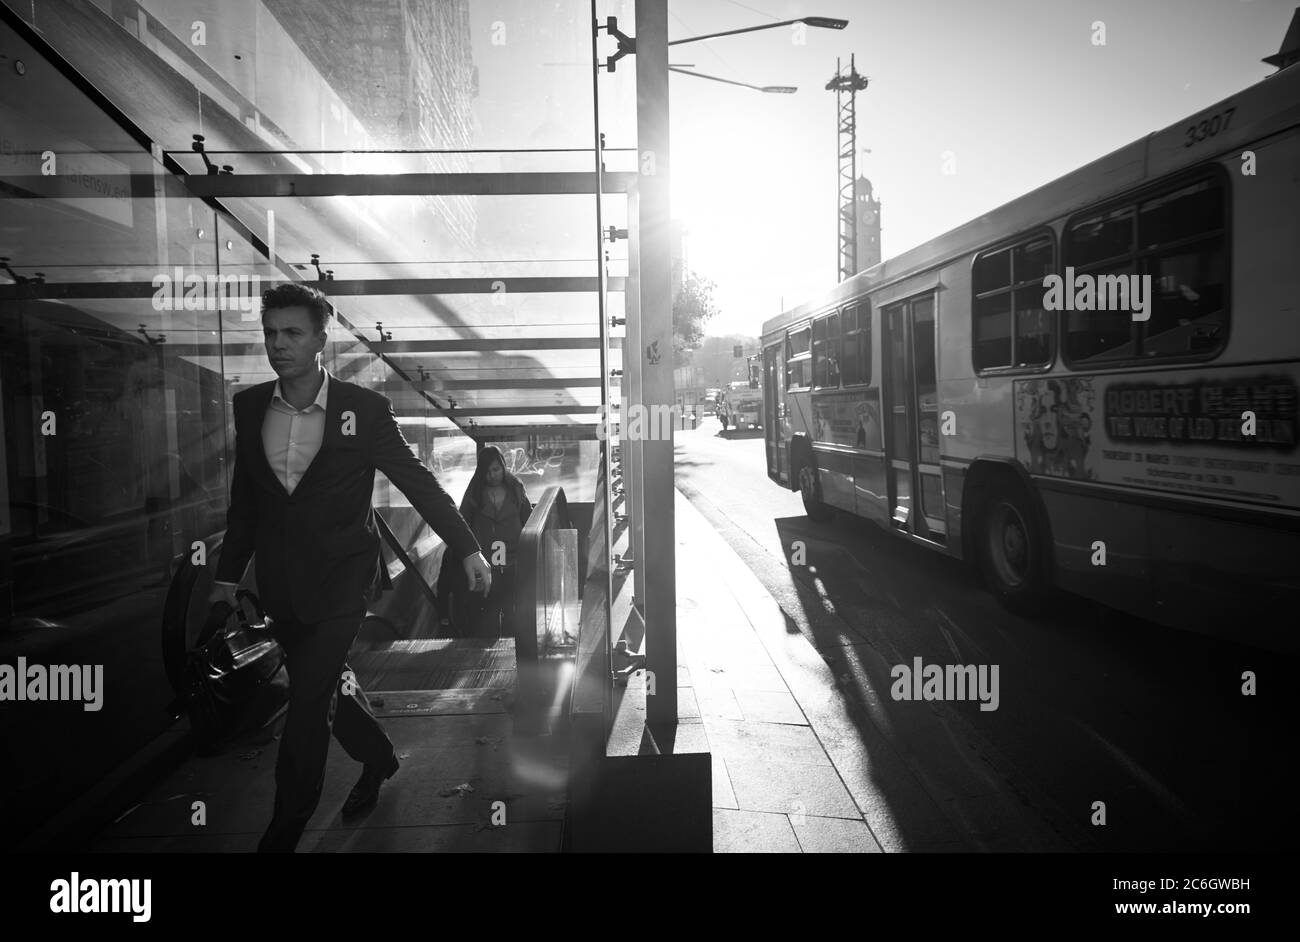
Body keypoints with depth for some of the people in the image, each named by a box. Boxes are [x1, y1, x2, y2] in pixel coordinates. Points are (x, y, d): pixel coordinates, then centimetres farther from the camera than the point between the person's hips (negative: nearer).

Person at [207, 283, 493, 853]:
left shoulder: (363, 408, -10)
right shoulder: (249, 406, 2)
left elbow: (418, 482, -4)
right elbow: (243, 500, 11)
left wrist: (468, 549, -6)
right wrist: (227, 578, 15)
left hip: (342, 575, -4)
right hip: (280, 580, 4)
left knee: (308, 694, -8)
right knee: (326, 683, 16)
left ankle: (286, 826, 12)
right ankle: (378, 757, 43)